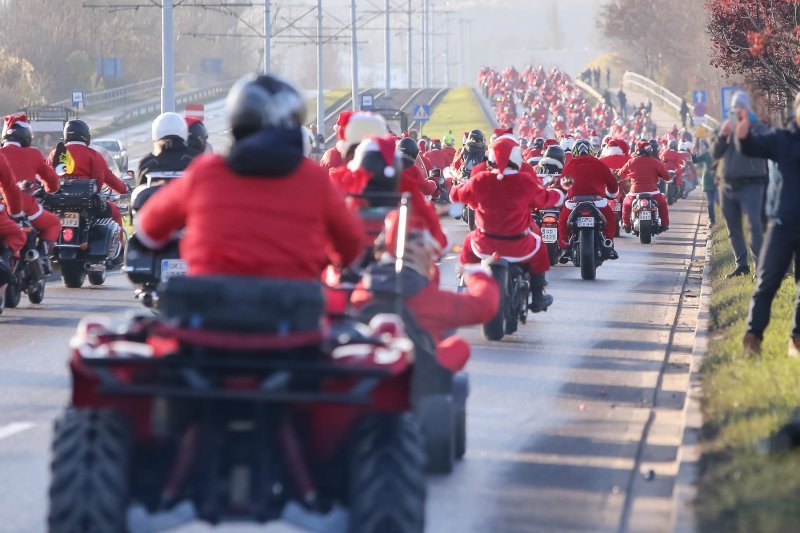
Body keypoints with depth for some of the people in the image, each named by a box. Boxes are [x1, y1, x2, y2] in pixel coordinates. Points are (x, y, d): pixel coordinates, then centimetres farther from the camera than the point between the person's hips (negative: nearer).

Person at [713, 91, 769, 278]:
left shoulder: (758, 128, 1)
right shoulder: (726, 127, 14)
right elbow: (716, 154, 8)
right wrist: (722, 136, -9)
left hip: (750, 184, -5)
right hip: (727, 184, 5)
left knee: (754, 224, -17)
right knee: (733, 227, 8)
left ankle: (760, 266, -18)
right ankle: (741, 264, 17)